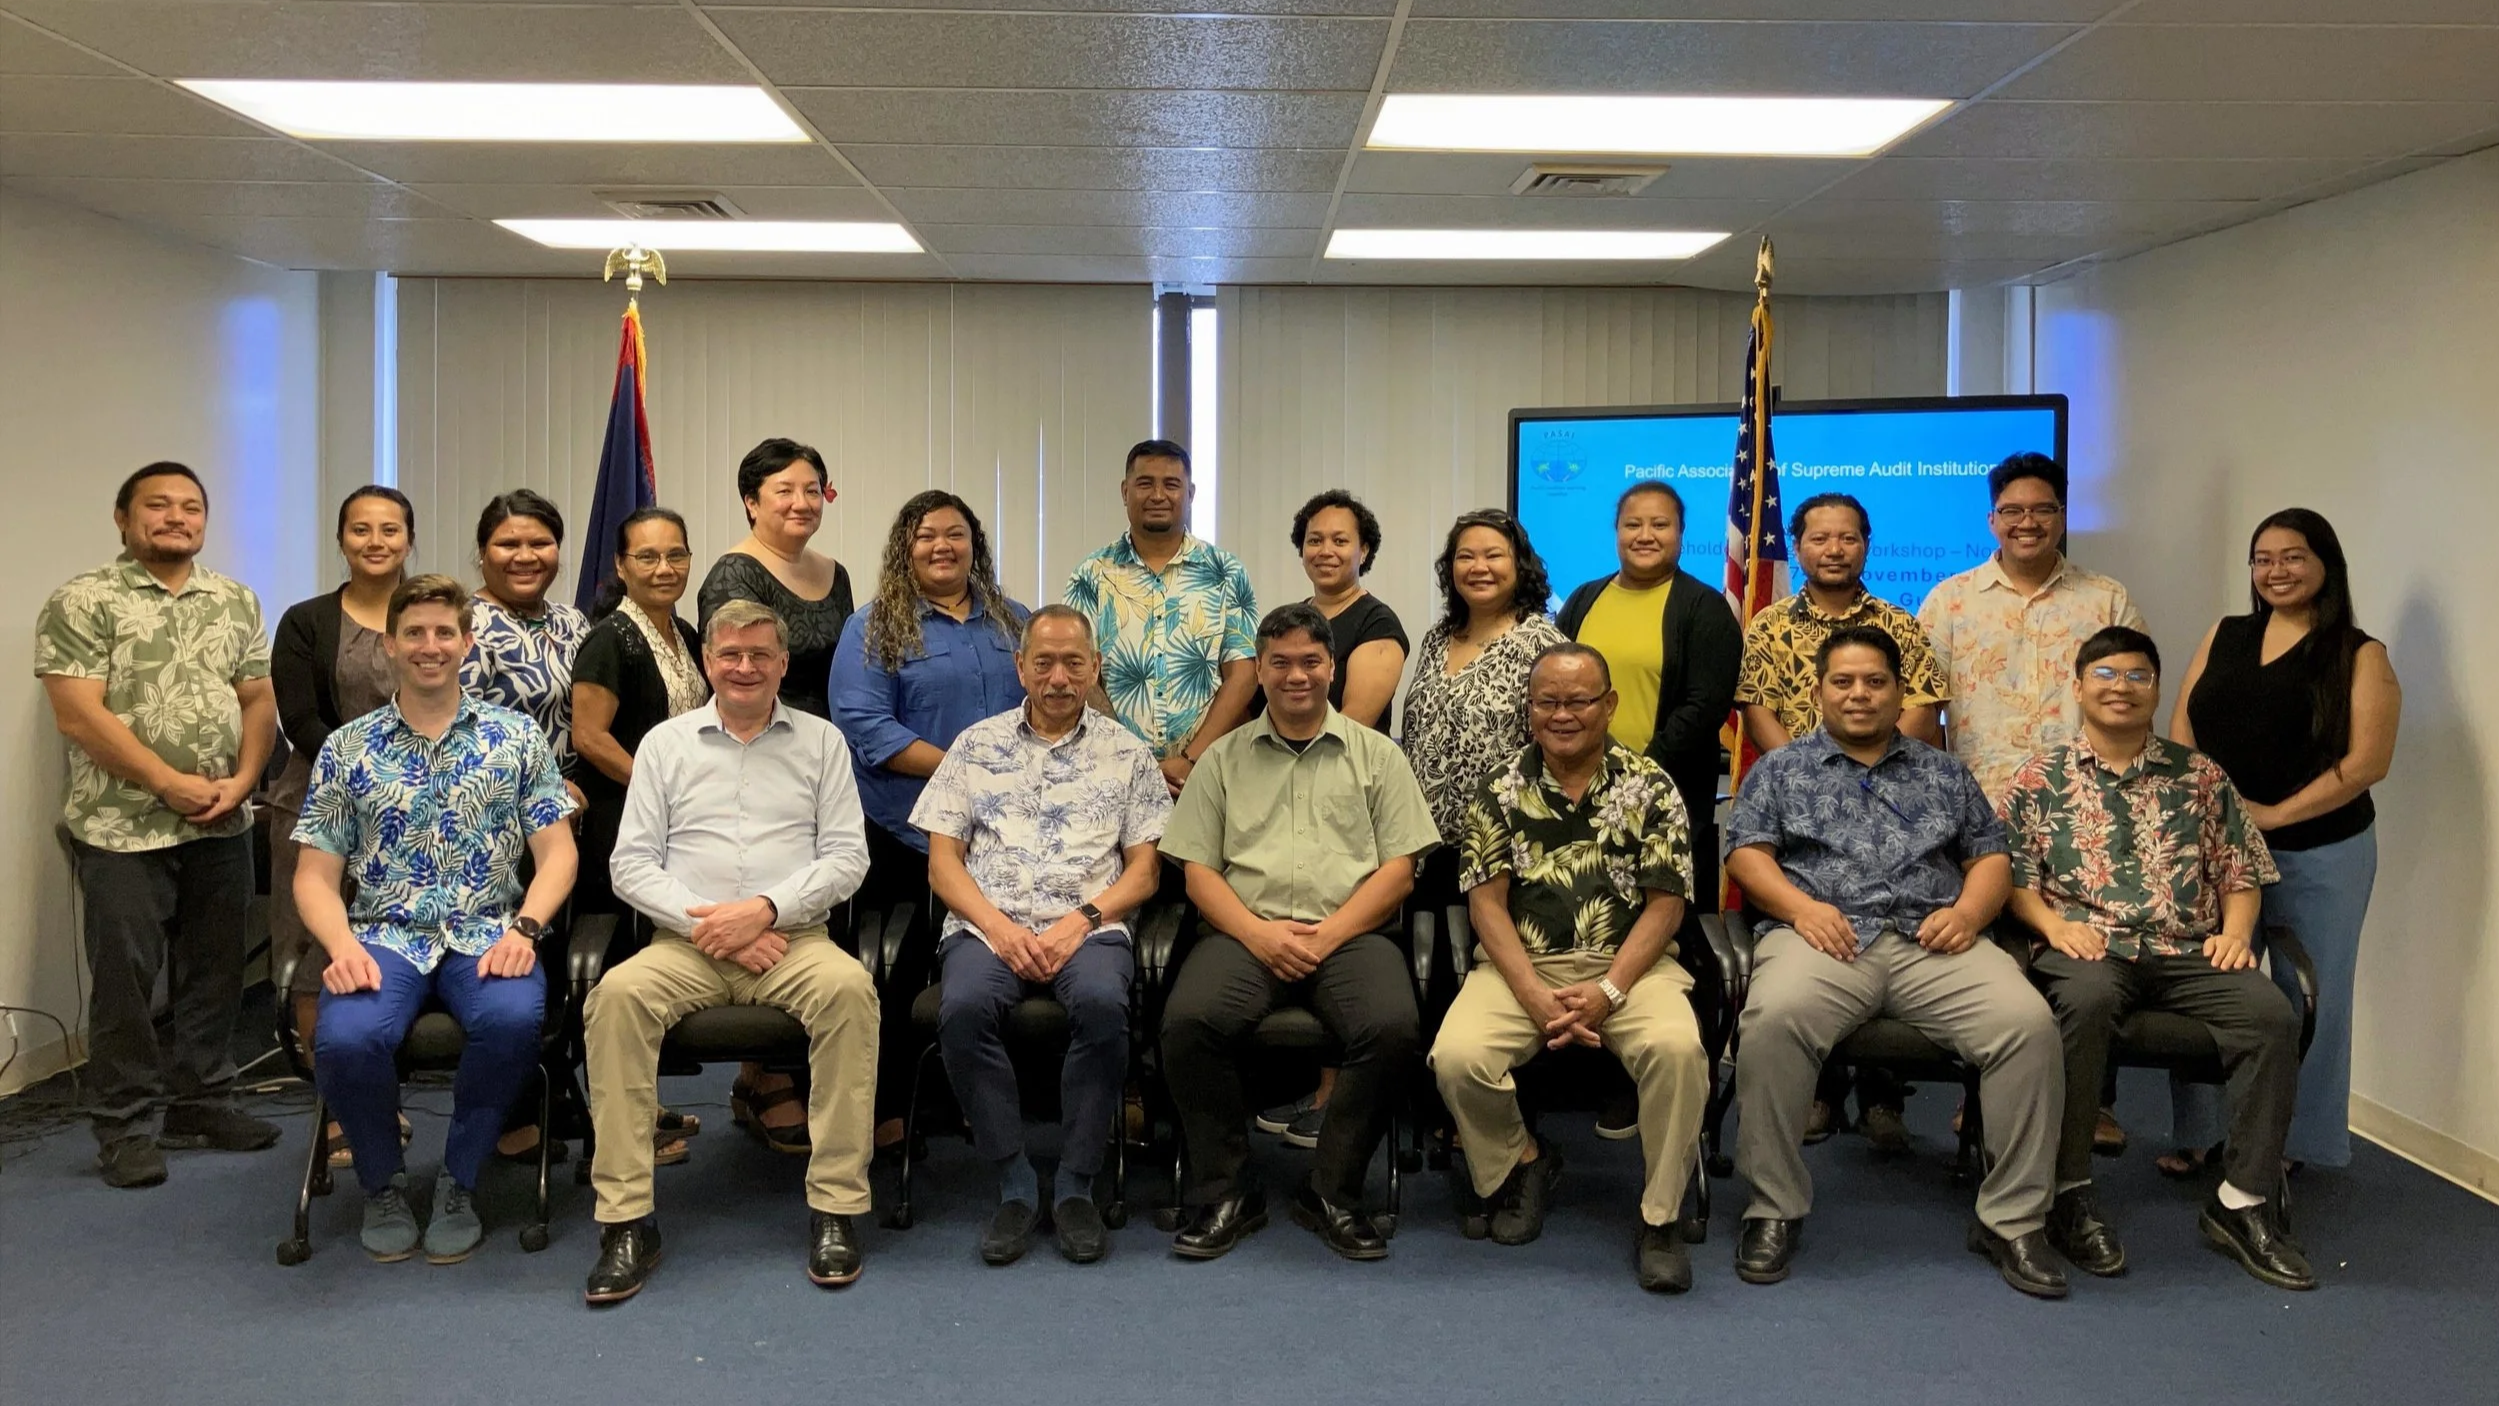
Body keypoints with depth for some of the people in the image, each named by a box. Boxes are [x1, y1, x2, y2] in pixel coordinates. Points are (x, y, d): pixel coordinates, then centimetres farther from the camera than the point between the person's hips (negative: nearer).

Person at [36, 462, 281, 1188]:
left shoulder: (236, 602, 10)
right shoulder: (83, 602, -6)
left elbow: (257, 701, 11)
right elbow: (80, 717, -13)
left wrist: (241, 780, -6)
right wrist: (173, 785, -15)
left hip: (221, 828, 5)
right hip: (124, 830, -5)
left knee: (214, 973, 11)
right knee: (126, 981, 1)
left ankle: (201, 1103, 24)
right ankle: (125, 1126, 12)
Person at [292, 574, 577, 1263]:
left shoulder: (516, 736, 10)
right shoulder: (346, 748, 10)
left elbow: (557, 851, 5)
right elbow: (315, 876, 8)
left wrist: (523, 928, -13)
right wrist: (343, 945, -13)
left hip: (486, 934, 0)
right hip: (383, 937, 1)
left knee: (512, 1018, -34)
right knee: (345, 1038, -31)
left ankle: (458, 1183, -7)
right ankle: (383, 1182, 1)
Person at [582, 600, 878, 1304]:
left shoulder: (820, 741, 13)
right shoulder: (666, 743, 14)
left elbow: (847, 857, 4)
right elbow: (632, 864, 7)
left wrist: (765, 909, -11)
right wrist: (706, 924, -9)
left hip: (792, 937, -1)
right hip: (687, 943, 1)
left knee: (849, 987, -33)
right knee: (617, 995, -30)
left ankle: (836, 1206, -25)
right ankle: (626, 1220, -25)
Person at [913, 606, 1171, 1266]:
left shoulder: (1126, 753, 14)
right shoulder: (977, 745, 15)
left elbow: (1144, 870, 8)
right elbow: (943, 861, 10)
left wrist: (1081, 920, -9)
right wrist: (998, 927, -8)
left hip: (1088, 926, 0)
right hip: (988, 925, 1)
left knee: (1102, 1002, -35)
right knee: (964, 1006, -33)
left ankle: (1076, 1182, -18)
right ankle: (1014, 1182, -17)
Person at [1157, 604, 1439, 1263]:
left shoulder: (1375, 755, 15)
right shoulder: (1225, 758, 17)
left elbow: (1398, 871, 7)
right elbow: (1198, 870, 10)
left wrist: (1327, 935, -8)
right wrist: (1257, 933, -8)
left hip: (1349, 932, 0)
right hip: (1246, 931, 1)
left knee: (1392, 1028, -31)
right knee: (1188, 1021, -29)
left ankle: (1332, 1193, -10)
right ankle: (1223, 1194, -11)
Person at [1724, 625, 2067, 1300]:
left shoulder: (1944, 773, 27)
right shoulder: (1781, 770, 20)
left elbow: (1992, 856, 20)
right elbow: (1746, 853, 8)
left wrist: (1969, 911, -2)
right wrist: (1801, 907, -10)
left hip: (1931, 942, 2)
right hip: (1823, 936, -2)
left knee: (2029, 1023, -26)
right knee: (1772, 1019, -35)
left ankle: (2012, 1219, -12)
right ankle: (1774, 1207, -19)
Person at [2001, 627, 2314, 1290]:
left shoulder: (2200, 776, 18)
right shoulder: (2038, 778, 12)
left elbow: (2242, 873, 17)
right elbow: (2008, 874, 7)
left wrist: (2235, 931, -2)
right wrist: (2052, 923, -11)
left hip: (2187, 951, 3)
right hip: (2086, 948, -3)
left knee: (2272, 1015, -27)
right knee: (2084, 1000, -39)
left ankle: (2241, 1202, -15)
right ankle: (2070, 1194, -26)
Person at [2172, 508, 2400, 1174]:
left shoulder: (2360, 656, -1)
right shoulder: (2223, 637, 10)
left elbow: (2368, 761, -10)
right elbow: (2182, 732, 8)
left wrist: (2274, 815, -16)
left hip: (2319, 854, -3)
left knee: (2303, 996, 7)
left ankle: (2290, 1143, 20)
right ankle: (2197, 1134, 19)